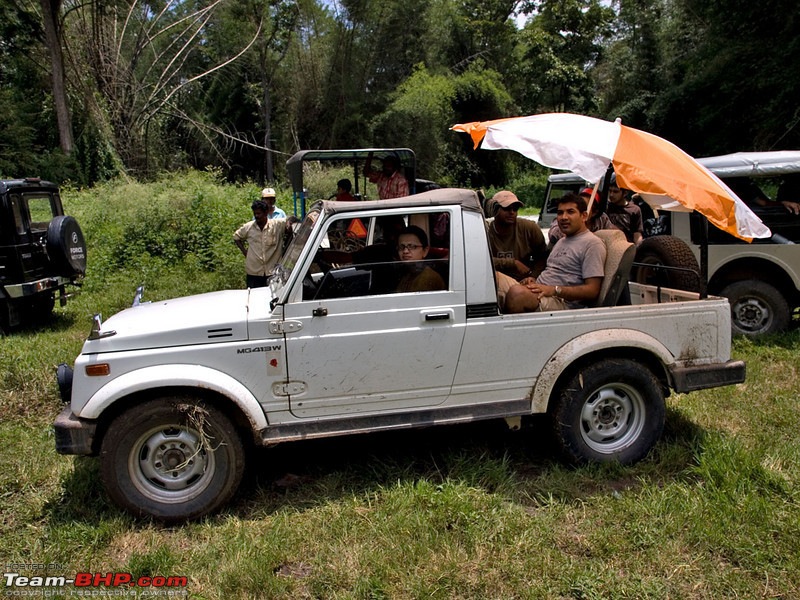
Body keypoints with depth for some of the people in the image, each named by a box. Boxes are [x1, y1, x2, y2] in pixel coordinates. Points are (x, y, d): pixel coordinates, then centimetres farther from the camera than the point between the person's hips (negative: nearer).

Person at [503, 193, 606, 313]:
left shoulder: (592, 243, -4)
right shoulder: (561, 241, 27)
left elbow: (592, 291, -12)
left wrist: (554, 290, -21)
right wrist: (534, 280, 6)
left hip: (563, 303, -9)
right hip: (540, 293, 9)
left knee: (517, 293, -36)